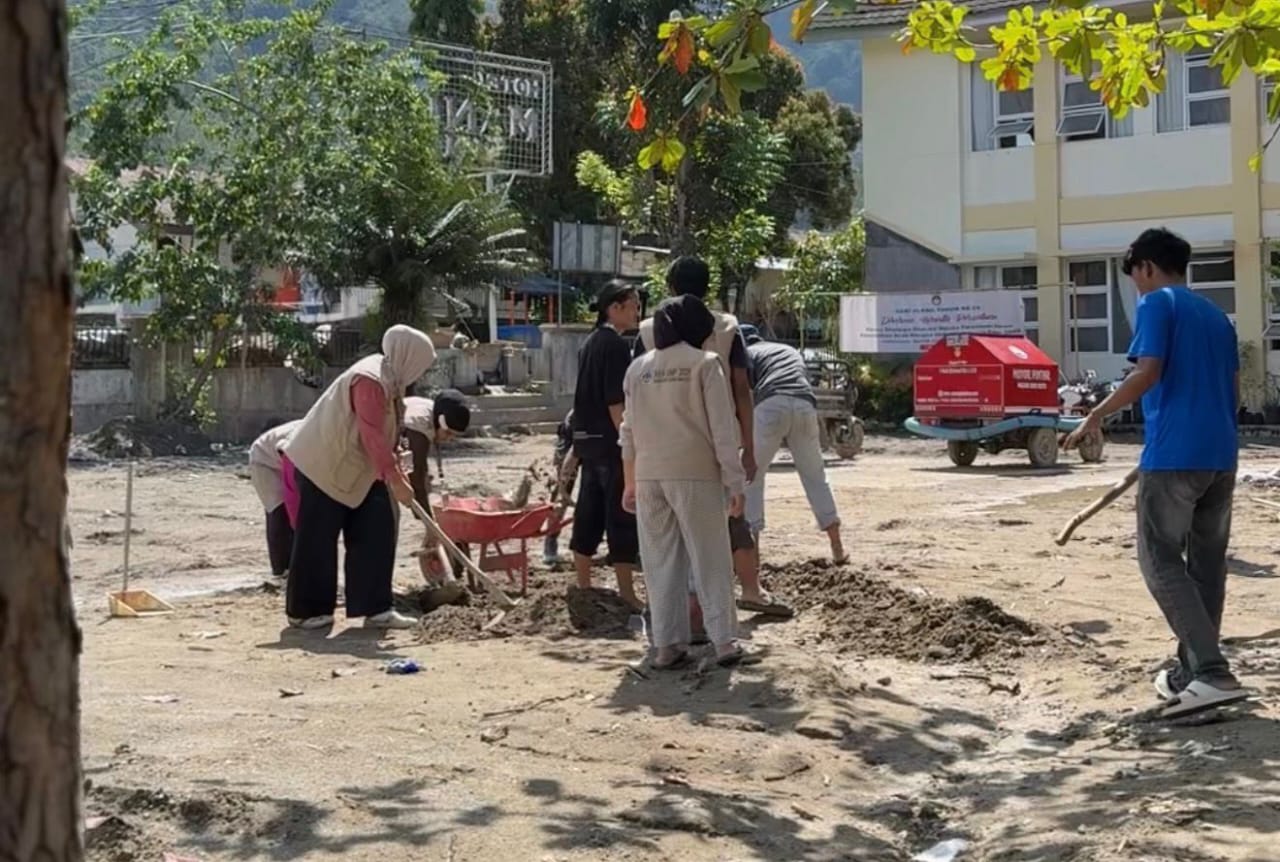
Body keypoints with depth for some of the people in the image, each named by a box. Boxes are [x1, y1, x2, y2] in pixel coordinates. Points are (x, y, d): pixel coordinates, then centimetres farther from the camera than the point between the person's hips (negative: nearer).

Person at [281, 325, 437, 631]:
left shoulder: (389, 379, 7)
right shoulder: (369, 380, -25)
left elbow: (382, 436, 15)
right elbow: (373, 437, -29)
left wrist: (396, 473, 12)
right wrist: (395, 479, -29)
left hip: (353, 470, 10)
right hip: (323, 466, -10)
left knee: (376, 534, 3)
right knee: (317, 540, -2)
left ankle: (375, 609, 5)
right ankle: (305, 611, 9)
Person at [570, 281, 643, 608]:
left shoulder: (591, 343, 15)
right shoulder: (615, 344, -13)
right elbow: (616, 402, -18)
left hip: (587, 440, 9)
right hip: (611, 443, -9)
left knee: (589, 514, 12)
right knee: (622, 518, -4)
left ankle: (583, 587, 18)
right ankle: (627, 594, -2)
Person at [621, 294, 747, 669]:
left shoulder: (638, 367, 8)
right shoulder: (704, 363, -4)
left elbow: (629, 430, 11)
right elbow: (722, 428, -7)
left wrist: (630, 482, 18)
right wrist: (734, 482, -4)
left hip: (649, 476, 4)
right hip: (696, 474, -3)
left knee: (661, 562, 8)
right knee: (710, 560, 5)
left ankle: (667, 645, 7)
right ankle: (724, 641, 6)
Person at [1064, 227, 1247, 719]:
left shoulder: (1157, 303, -3)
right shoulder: (1216, 315, 19)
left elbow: (1148, 372, -15)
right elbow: (1234, 391, 19)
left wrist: (1096, 417, -8)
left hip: (1173, 454, -8)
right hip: (1221, 455, 8)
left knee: (1161, 562, -4)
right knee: (1207, 564, 12)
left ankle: (1213, 674, -16)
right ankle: (1193, 672, 19)